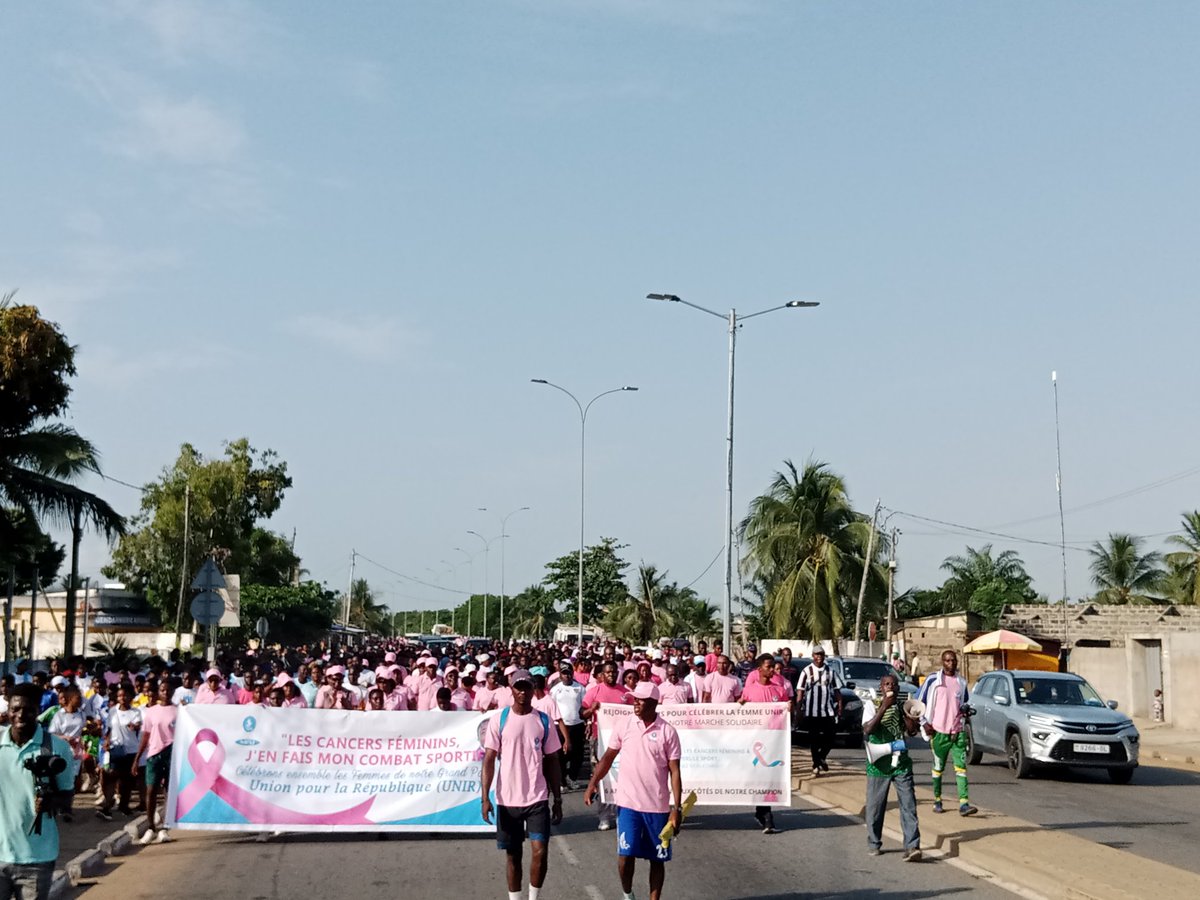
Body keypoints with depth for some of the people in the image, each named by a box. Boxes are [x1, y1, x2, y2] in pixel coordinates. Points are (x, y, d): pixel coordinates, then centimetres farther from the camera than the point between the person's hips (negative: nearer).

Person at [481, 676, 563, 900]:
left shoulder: (544, 721, 2)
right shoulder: (499, 720, -2)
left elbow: (552, 761, 6)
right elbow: (489, 759, -3)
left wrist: (558, 799, 4)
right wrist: (485, 797, -11)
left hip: (538, 798, 0)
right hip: (507, 799, 0)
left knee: (540, 851, -9)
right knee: (513, 855, 9)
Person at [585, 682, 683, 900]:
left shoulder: (668, 732, -5)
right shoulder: (625, 724, -1)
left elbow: (674, 772, -4)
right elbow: (608, 757, 6)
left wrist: (676, 808, -8)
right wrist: (592, 784, -4)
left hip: (658, 806, 0)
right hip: (628, 803, 0)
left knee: (657, 859, 8)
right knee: (625, 855, -5)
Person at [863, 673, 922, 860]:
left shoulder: (903, 706, 9)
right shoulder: (872, 705, -2)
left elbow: (912, 730, -4)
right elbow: (867, 729, -18)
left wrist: (901, 709, -9)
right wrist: (884, 707, -21)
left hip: (901, 763, 2)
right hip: (879, 764, -2)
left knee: (908, 804, -8)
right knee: (875, 806, 6)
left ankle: (912, 846, -13)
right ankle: (874, 844, 21)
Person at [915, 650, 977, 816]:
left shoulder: (961, 682, 11)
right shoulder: (933, 680, -2)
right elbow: (918, 701, 2)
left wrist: (965, 708, 4)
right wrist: (924, 722, -4)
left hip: (958, 731, 3)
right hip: (939, 731, -3)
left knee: (961, 766, -7)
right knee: (938, 766, 7)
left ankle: (964, 803, -13)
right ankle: (937, 801, 20)